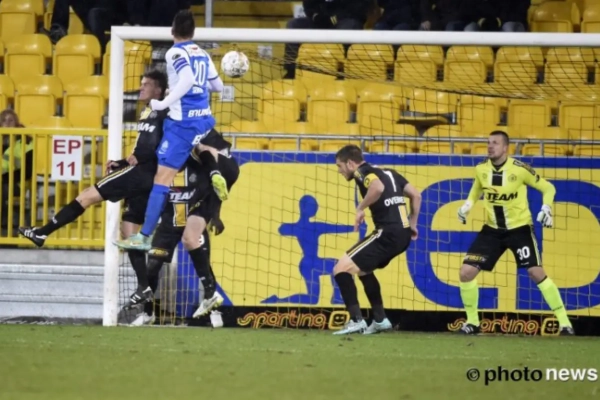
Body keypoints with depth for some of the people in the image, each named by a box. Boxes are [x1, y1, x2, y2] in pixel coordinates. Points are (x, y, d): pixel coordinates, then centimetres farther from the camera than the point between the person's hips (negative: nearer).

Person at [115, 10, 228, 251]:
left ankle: (144, 236, -12)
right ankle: (215, 172, 11)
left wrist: (164, 103, -21)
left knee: (162, 178, -8)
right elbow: (217, 86, 19)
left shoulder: (175, 53, -8)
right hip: (204, 119, 7)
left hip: (182, 123, -7)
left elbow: (188, 78, -26)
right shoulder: (202, 54, 12)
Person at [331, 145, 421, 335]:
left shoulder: (362, 172, -4)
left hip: (388, 233, -9)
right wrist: (412, 223, 23)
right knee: (362, 268, 29)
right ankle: (380, 319, 28)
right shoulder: (388, 173, 22)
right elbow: (416, 195, 21)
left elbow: (378, 187, -26)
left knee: (341, 269, -6)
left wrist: (361, 208, -13)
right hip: (403, 234, 9)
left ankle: (356, 321, -13)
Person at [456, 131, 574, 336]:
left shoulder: (519, 169, -17)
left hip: (519, 228, -4)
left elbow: (548, 188, -6)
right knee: (466, 272, -7)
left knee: (536, 273, -13)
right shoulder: (481, 169, -5)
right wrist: (468, 205, 1)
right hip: (492, 229, 4)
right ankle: (472, 322, 11)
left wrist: (546, 208, -23)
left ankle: (564, 322, -3)